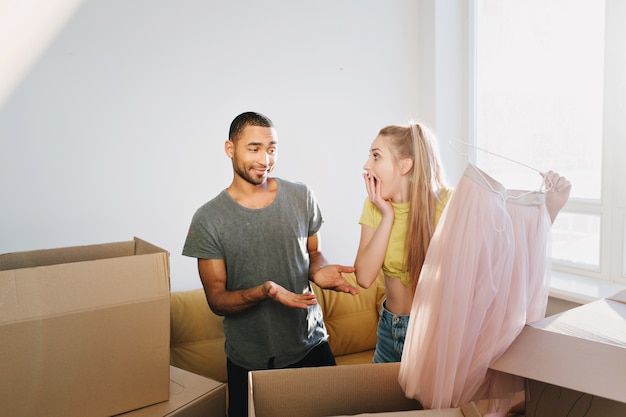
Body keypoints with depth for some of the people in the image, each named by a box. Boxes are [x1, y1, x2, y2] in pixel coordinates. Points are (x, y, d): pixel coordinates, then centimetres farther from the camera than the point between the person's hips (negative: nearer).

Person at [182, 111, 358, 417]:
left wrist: (318, 271, -14)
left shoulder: (302, 197, -4)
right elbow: (217, 300, -10)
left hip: (311, 346, 2)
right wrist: (264, 291, -29)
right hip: (249, 361, -2)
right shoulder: (208, 219, -12)